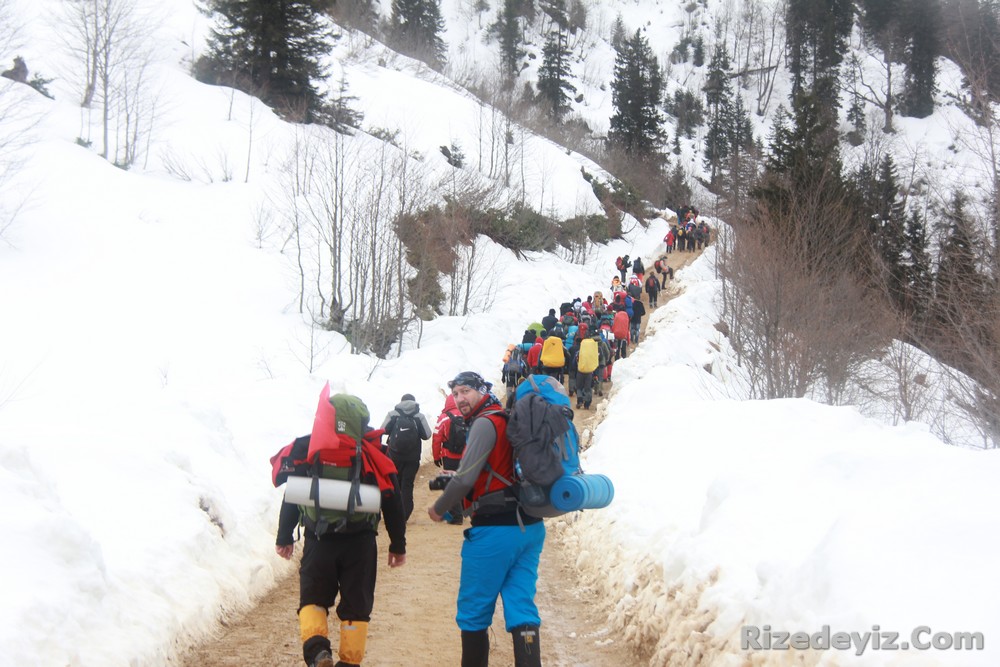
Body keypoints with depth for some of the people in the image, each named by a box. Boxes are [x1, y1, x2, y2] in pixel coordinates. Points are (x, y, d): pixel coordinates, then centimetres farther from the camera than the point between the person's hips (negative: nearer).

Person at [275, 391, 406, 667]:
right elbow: (392, 505, 0)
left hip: (318, 541, 1)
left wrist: (284, 538, 16)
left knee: (312, 598, 13)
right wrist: (398, 546, 11)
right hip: (360, 544, 0)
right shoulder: (373, 455, -3)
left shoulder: (305, 450, 0)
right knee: (356, 605, 12)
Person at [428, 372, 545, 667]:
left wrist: (439, 509, -2)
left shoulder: (485, 422, -10)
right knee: (521, 607, 5)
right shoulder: (510, 420, 16)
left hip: (496, 529, -8)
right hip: (530, 526, 8)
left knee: (473, 610, 5)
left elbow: (465, 479, -17)